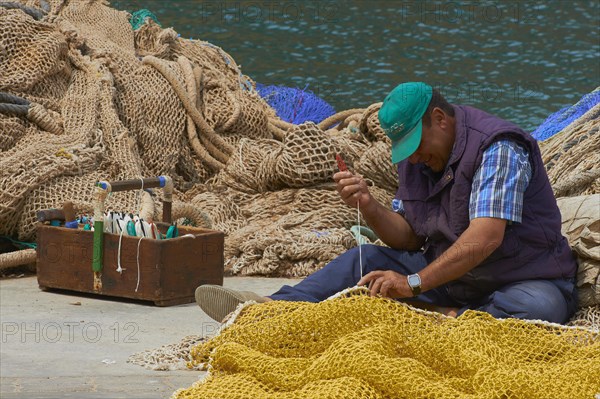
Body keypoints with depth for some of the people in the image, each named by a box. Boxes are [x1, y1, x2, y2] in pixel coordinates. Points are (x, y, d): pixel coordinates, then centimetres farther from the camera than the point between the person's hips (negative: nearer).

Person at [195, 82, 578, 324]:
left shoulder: (497, 149, -21)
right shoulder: (416, 159, 5)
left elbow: (486, 237, -31)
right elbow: (408, 238, 7)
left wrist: (414, 283, -36)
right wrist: (369, 207, -14)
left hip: (525, 279, -6)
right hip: (449, 273, 7)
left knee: (542, 306, -40)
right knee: (364, 260, -4)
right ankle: (277, 309, -21)